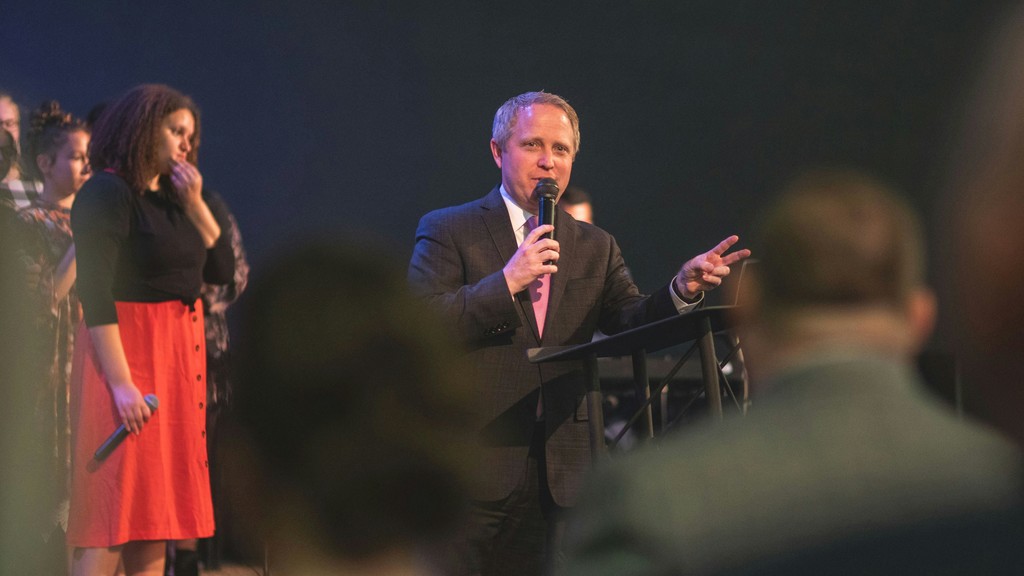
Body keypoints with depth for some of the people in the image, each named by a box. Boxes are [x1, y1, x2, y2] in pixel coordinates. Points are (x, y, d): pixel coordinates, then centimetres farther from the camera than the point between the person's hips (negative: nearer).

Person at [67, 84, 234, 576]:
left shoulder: (174, 197, 14)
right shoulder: (107, 194, -10)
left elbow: (222, 272, 11)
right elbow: (95, 295, -17)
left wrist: (196, 204, -1)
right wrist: (121, 383, -22)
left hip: (180, 351, 8)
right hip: (126, 349, -8)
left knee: (155, 512, 8)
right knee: (113, 515, -12)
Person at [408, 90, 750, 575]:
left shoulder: (595, 248, 16)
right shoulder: (447, 232, 2)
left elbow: (631, 324, 1)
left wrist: (682, 290, -19)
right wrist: (507, 281, -19)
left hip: (558, 474, 4)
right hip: (471, 467, -4)